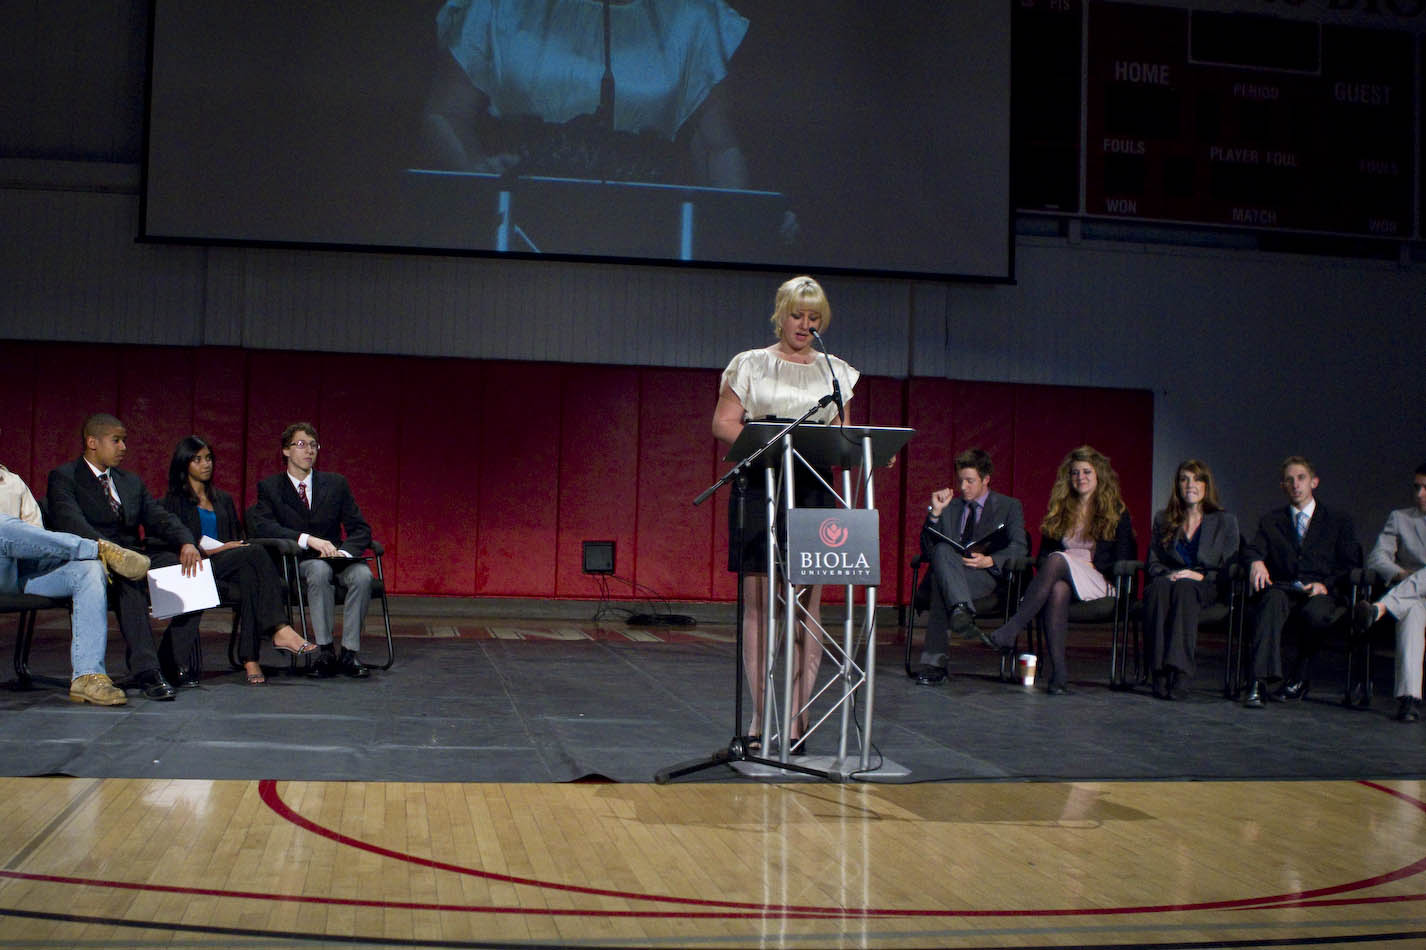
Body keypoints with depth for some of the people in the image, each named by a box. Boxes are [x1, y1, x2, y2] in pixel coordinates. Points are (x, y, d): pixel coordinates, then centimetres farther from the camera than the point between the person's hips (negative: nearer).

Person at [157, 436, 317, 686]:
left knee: (249, 575, -35)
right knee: (254, 553, -33)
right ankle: (280, 630, -43)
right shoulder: (175, 501, 11)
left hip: (227, 567, 4)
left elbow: (238, 538, 25)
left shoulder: (223, 499, 27)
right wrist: (218, 549, -10)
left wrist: (232, 547, 0)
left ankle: (250, 659, -46)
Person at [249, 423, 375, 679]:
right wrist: (308, 540, -25)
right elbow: (262, 526, -12)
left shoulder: (336, 483, 13)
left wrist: (344, 551, -15)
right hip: (298, 562, -2)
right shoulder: (270, 487, 6)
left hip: (336, 556, 3)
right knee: (320, 570, -37)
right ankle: (326, 651, -32)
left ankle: (349, 653, -26)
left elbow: (360, 528, 8)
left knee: (362, 575, -31)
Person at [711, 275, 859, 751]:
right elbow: (723, 423, 2)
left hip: (814, 493, 2)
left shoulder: (835, 371, 16)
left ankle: (796, 719, 2)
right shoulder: (750, 364, 8)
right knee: (758, 605, -5)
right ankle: (761, 718, 0)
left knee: (807, 609, -2)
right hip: (759, 489, -2)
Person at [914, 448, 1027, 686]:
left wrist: (990, 560, -18)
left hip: (987, 576, -3)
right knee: (942, 550, -36)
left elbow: (1019, 548, 1)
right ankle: (961, 610, -54)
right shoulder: (950, 507, 25)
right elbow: (927, 550, 14)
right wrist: (935, 512, 2)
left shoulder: (1009, 506, 17)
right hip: (944, 574, 3)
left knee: (940, 584, -37)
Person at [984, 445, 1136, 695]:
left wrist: (1086, 565, -8)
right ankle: (1059, 672, -49)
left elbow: (1123, 562, 3)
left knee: (1058, 561, -35)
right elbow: (1043, 554, 19)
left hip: (1100, 584, -2)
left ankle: (1010, 632, -46)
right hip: (1063, 580, 3)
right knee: (1058, 588, -38)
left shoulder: (1116, 512, 10)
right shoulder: (1059, 511, 20)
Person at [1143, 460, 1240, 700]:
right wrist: (1168, 574, -6)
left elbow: (1230, 568, 6)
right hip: (1170, 580, 2)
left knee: (1185, 589, -39)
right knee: (1159, 587, -37)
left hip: (1208, 588, -2)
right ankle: (1160, 672, -45)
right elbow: (1152, 563, 16)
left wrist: (1201, 576, -11)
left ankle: (1179, 670, -49)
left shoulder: (1225, 522, 13)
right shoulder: (1163, 520, 20)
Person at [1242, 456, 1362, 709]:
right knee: (1272, 599, -37)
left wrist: (1327, 585, -10)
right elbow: (1253, 549, 7)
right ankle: (1258, 682, -49)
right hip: (1282, 589, 1)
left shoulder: (1338, 520, 19)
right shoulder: (1270, 521, 24)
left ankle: (1300, 678, -13)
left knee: (1314, 611, -37)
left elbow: (1352, 565, 9)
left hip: (1321, 593, -1)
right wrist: (1256, 562, -19)